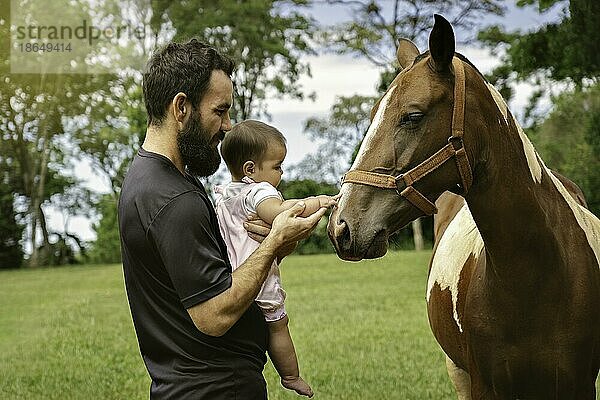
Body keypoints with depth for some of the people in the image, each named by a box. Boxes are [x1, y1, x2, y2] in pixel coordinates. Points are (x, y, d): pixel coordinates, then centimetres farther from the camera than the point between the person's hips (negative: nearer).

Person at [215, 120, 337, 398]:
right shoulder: (259, 191, -16)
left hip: (229, 278, 7)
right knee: (277, 325, 9)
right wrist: (317, 202, -31)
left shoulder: (223, 194, 14)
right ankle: (291, 377, 21)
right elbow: (278, 212, -37)